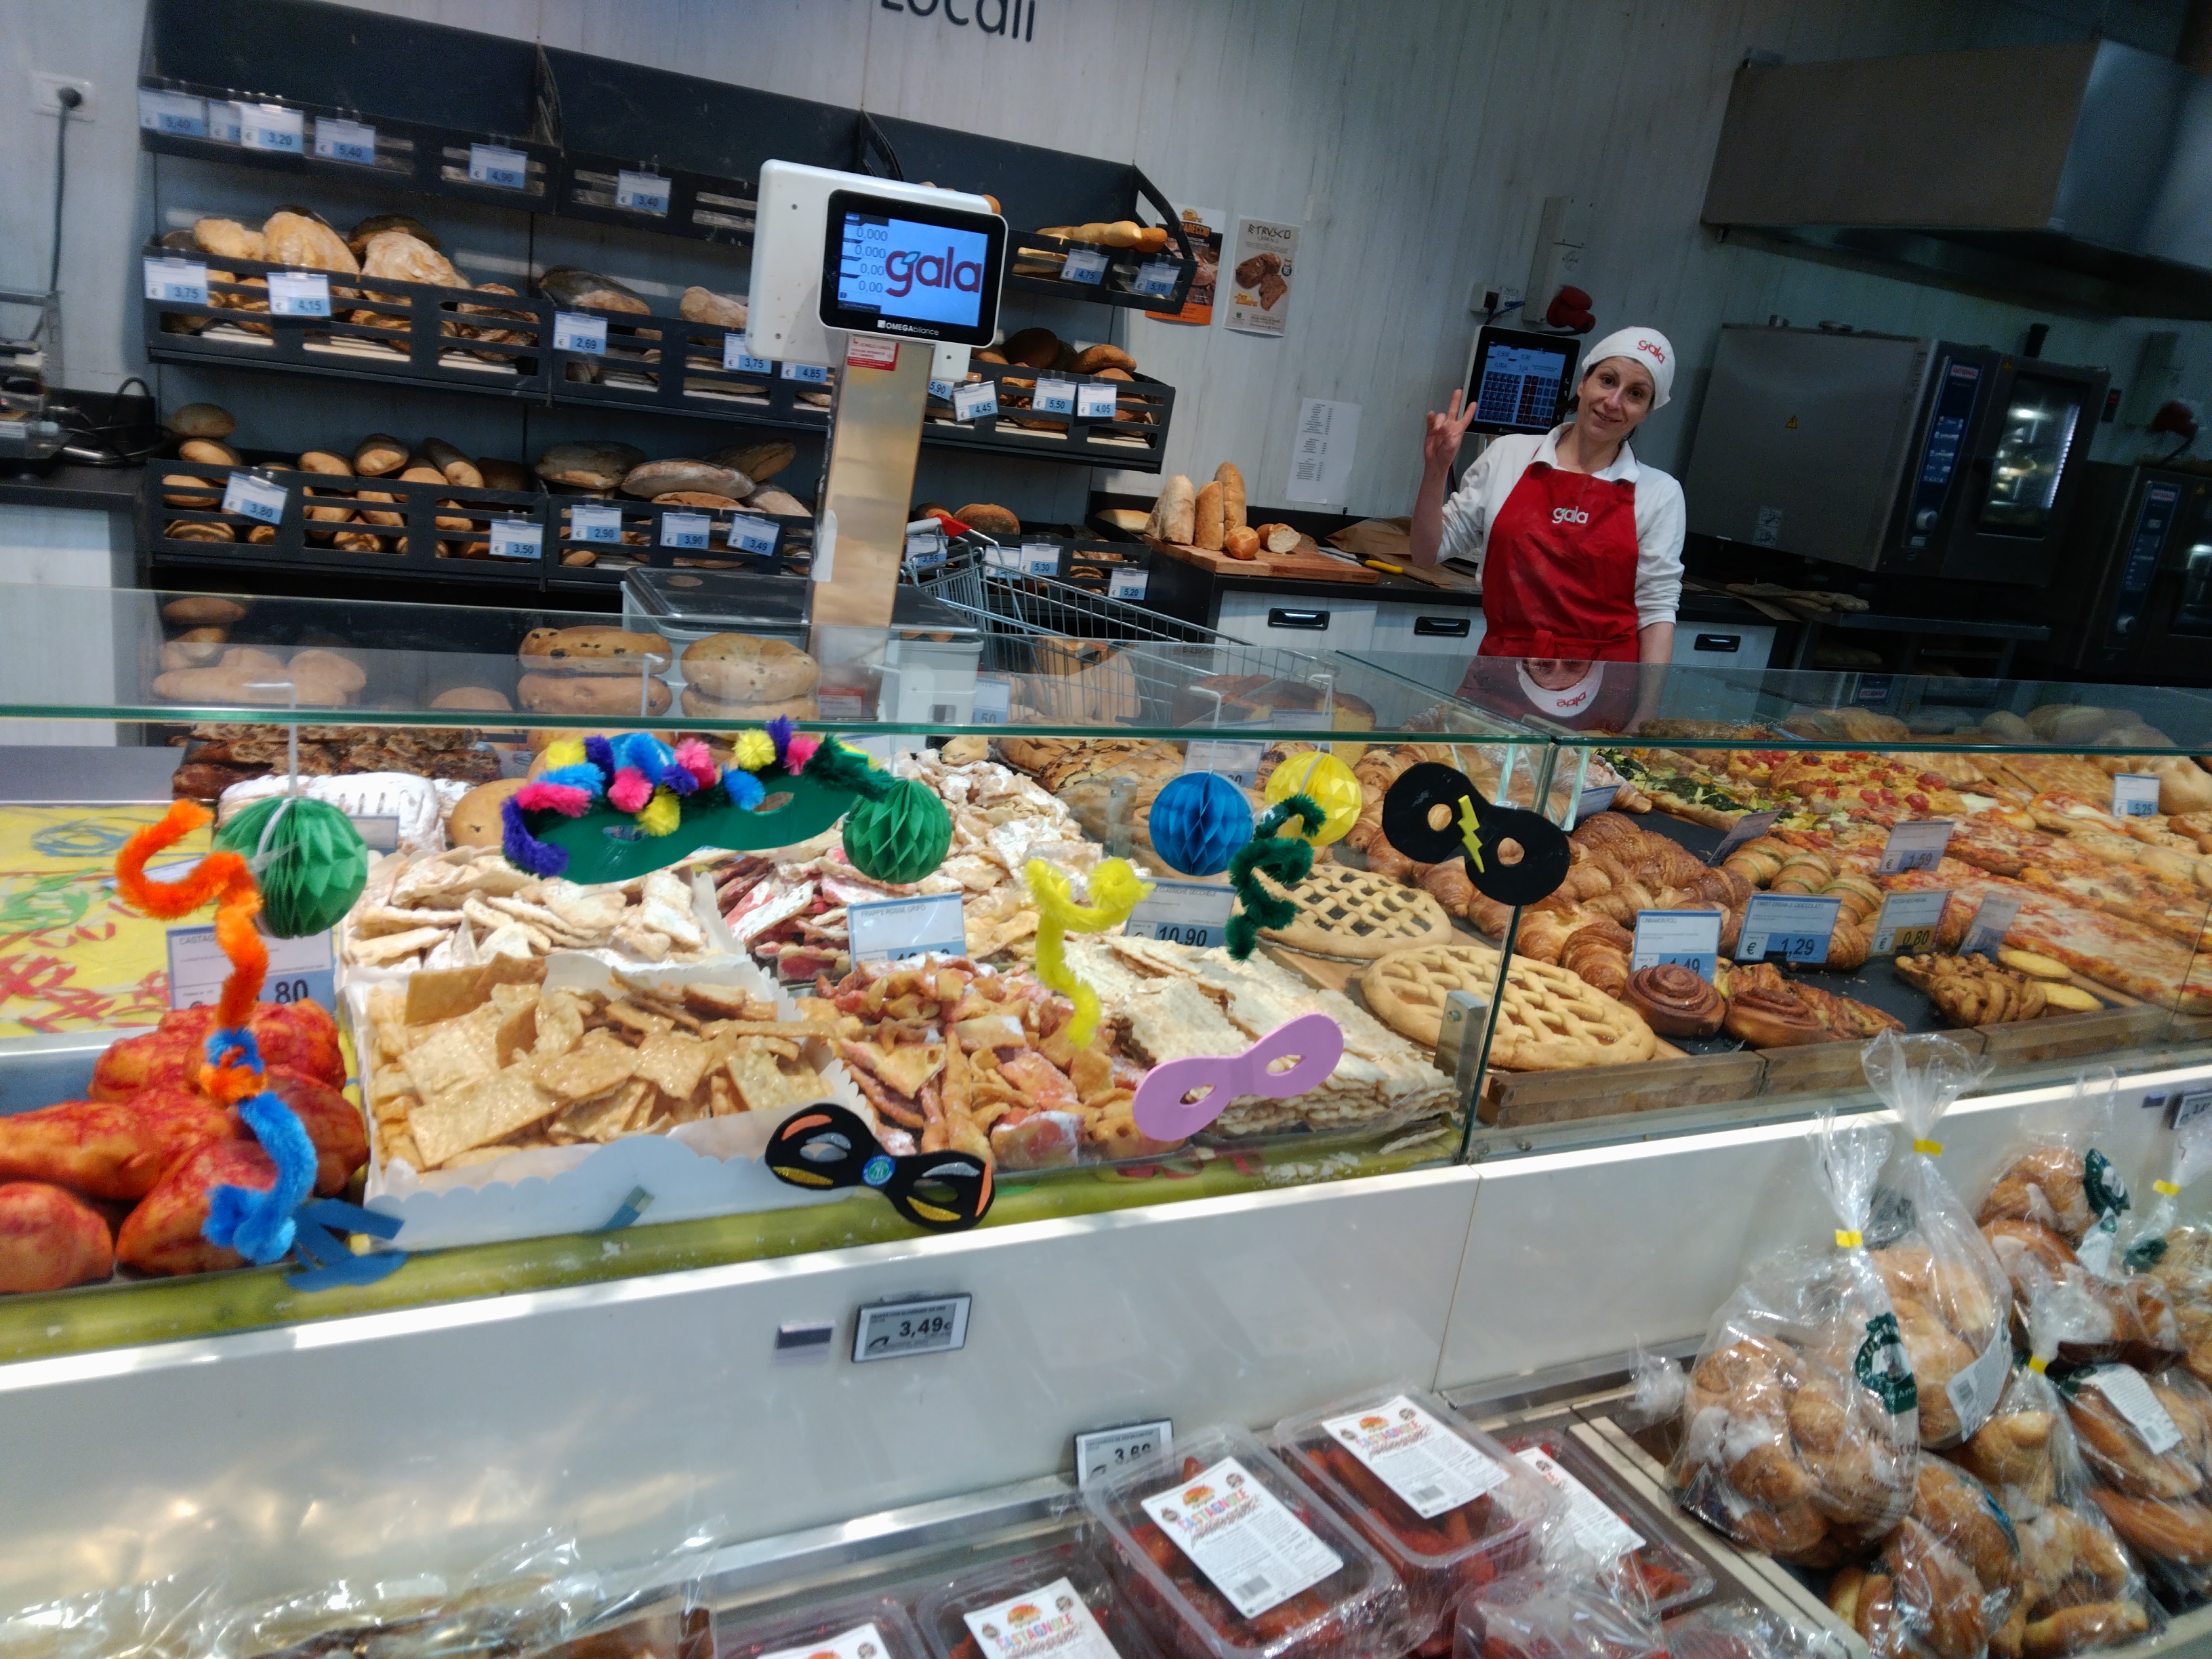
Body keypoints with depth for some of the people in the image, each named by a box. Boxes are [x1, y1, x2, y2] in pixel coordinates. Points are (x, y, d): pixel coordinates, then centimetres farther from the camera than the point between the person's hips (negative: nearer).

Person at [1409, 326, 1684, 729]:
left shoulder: (1660, 493, 3)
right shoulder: (1509, 455, 5)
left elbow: (1656, 609, 2)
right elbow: (1429, 552, 9)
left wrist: (1647, 715, -7)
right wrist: (1436, 471, -6)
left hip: (1601, 699, 0)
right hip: (1500, 685, 1)